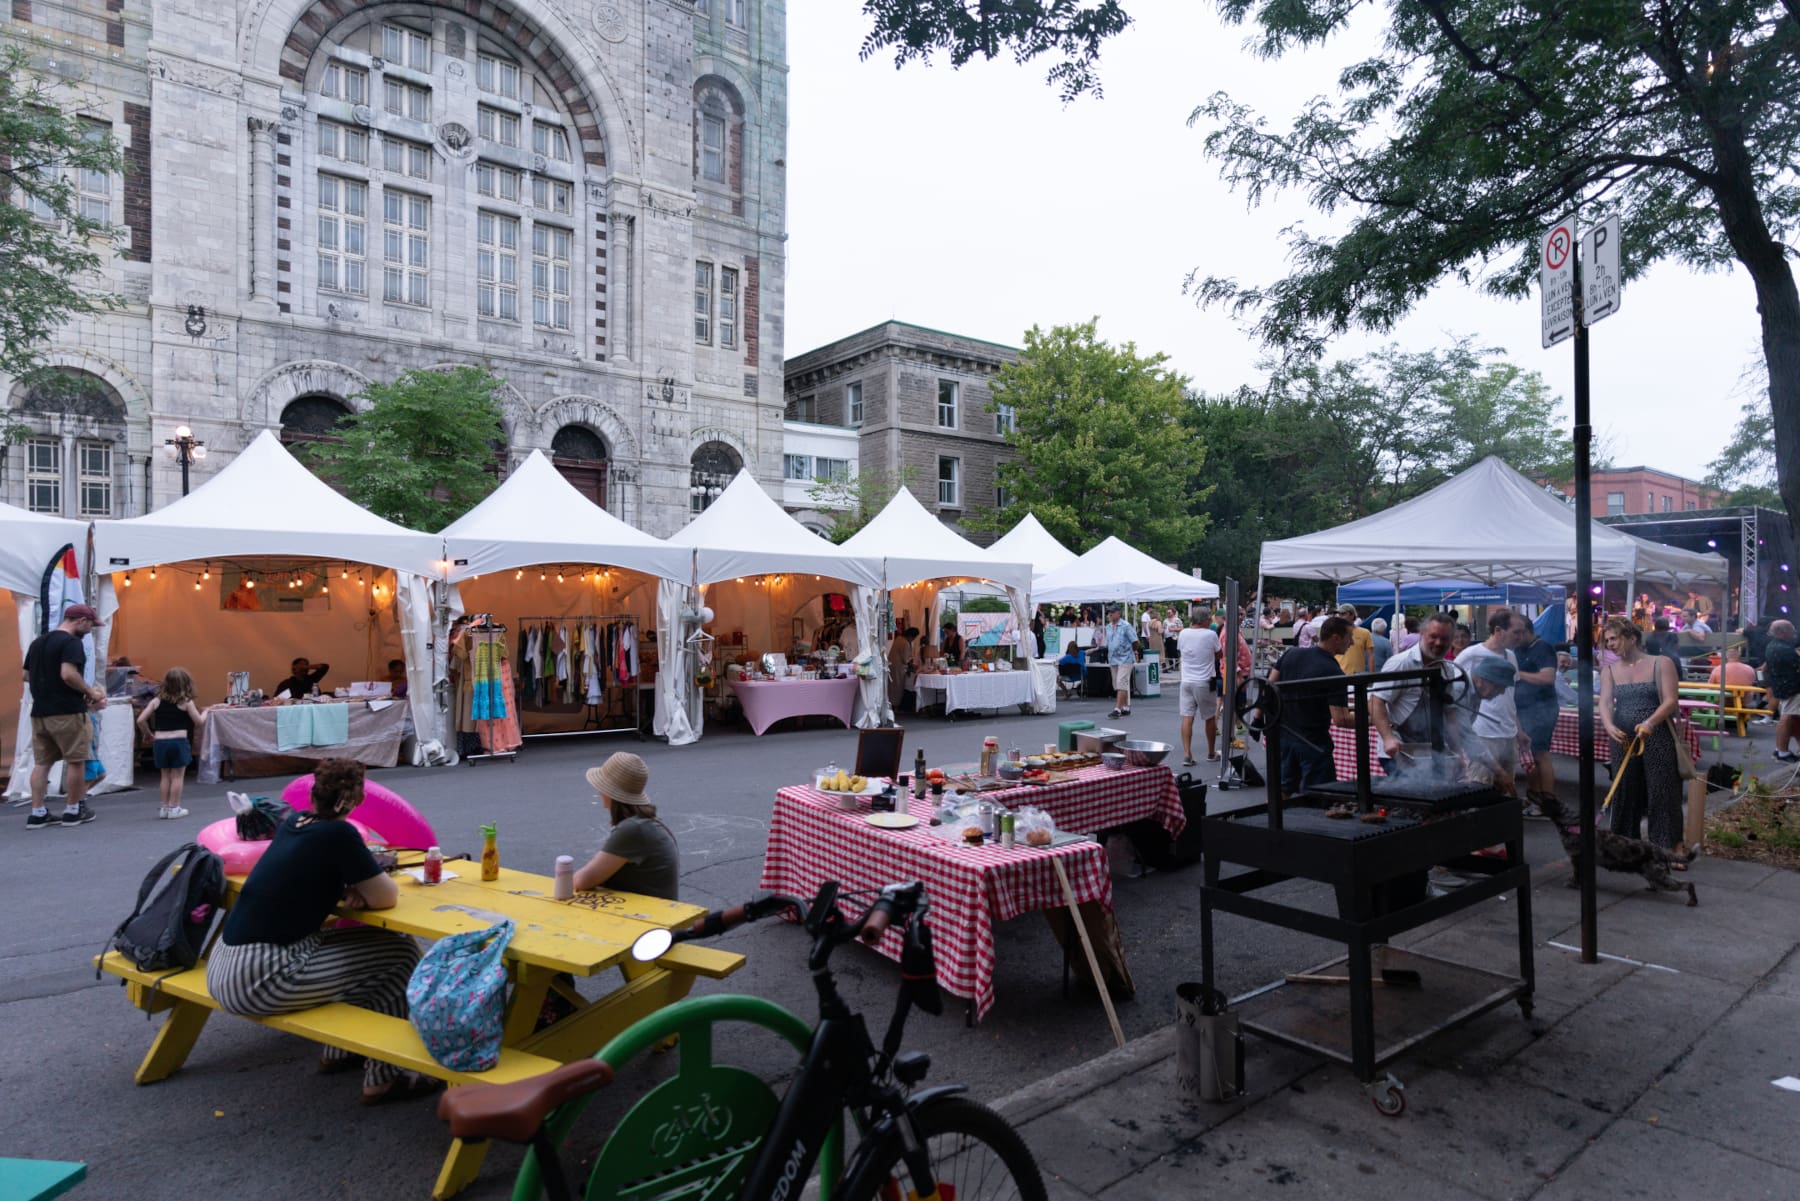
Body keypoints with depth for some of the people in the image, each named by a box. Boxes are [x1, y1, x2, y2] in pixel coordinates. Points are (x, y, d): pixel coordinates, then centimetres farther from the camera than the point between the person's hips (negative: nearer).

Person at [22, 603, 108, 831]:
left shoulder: (37, 642, 15)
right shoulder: (71, 642, -13)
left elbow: (27, 675, 19)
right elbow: (68, 674, -24)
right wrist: (90, 691, -11)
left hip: (39, 712, 8)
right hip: (67, 712, -8)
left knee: (41, 763, 11)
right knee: (76, 761, 3)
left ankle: (37, 813, 11)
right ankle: (73, 811, 9)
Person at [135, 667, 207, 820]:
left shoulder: (157, 700, 6)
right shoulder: (186, 702, -3)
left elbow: (140, 720, 2)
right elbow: (199, 722, -1)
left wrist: (149, 734, 16)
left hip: (159, 742, 4)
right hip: (179, 741, -4)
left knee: (165, 776, 15)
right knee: (177, 776, 5)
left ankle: (165, 807, 19)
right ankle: (174, 808, 7)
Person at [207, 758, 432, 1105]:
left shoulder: (295, 822, 6)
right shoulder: (338, 834, -17)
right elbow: (387, 897, -10)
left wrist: (349, 890, 3)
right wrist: (359, 891, 11)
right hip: (257, 980, -9)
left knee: (360, 942, 23)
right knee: (401, 954, -1)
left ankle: (339, 1051, 31)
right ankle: (383, 1077, 6)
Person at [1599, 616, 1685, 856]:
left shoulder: (1661, 664, -1)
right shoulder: (1610, 671, 8)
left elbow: (1670, 701, -11)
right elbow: (1605, 702, -4)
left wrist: (1650, 722, -28)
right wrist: (1609, 726, -25)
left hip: (1657, 737, -3)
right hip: (1623, 739, 3)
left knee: (1662, 791, -3)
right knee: (1625, 791, 8)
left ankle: (1673, 848, 2)